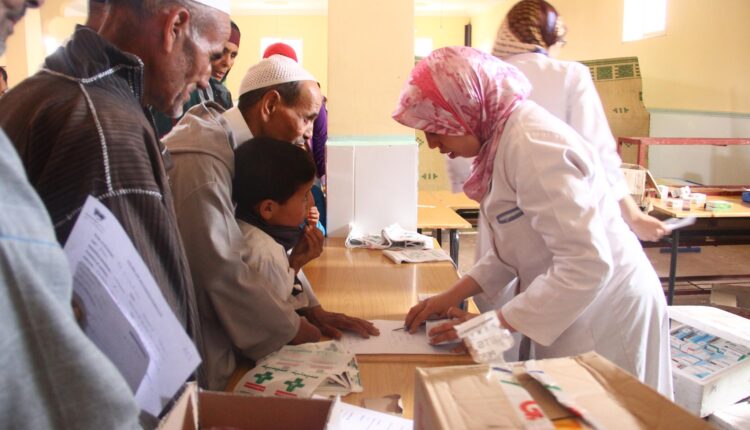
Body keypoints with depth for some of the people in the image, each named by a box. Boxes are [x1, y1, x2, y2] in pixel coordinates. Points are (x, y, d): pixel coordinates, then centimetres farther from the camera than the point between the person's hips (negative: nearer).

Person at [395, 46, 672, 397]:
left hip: (604, 318, -8)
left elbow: (587, 263, -27)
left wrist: (491, 326, -21)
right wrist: (453, 296, 3)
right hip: (568, 309, 9)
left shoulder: (532, 145, -24)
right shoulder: (502, 137, 5)